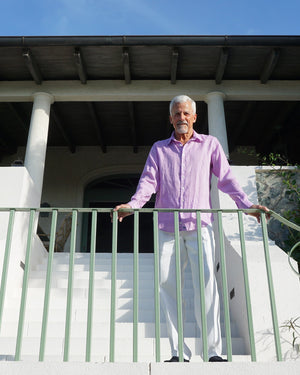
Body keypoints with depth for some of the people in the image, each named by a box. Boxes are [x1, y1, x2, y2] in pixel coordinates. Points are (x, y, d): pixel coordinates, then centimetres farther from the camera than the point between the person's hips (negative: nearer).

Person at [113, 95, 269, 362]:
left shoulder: (210, 144, 16)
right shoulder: (159, 149, 19)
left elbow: (226, 178, 10)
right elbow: (148, 181, 10)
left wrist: (247, 204, -2)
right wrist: (132, 205, -7)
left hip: (199, 225, -2)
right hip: (167, 228, 2)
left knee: (206, 280, -15)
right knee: (167, 284, -4)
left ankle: (214, 351, -10)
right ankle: (179, 353, 2)